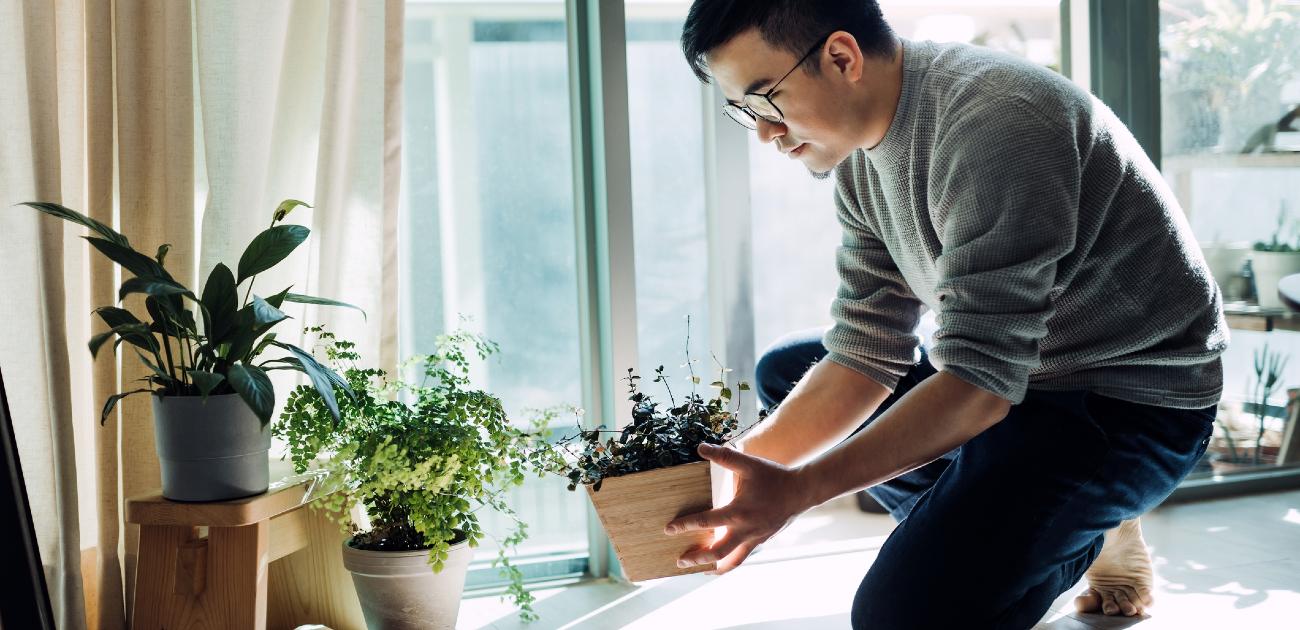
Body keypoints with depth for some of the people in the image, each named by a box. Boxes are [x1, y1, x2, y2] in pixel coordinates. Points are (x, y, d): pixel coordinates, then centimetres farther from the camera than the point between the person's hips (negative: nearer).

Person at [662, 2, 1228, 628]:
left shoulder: (992, 127, -28)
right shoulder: (861, 157, 1)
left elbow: (979, 384, -30)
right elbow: (865, 356, 2)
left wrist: (798, 488, -33)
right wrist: (742, 466, -12)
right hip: (1016, 373, 9)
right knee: (782, 373, 16)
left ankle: (1091, 534, 3)